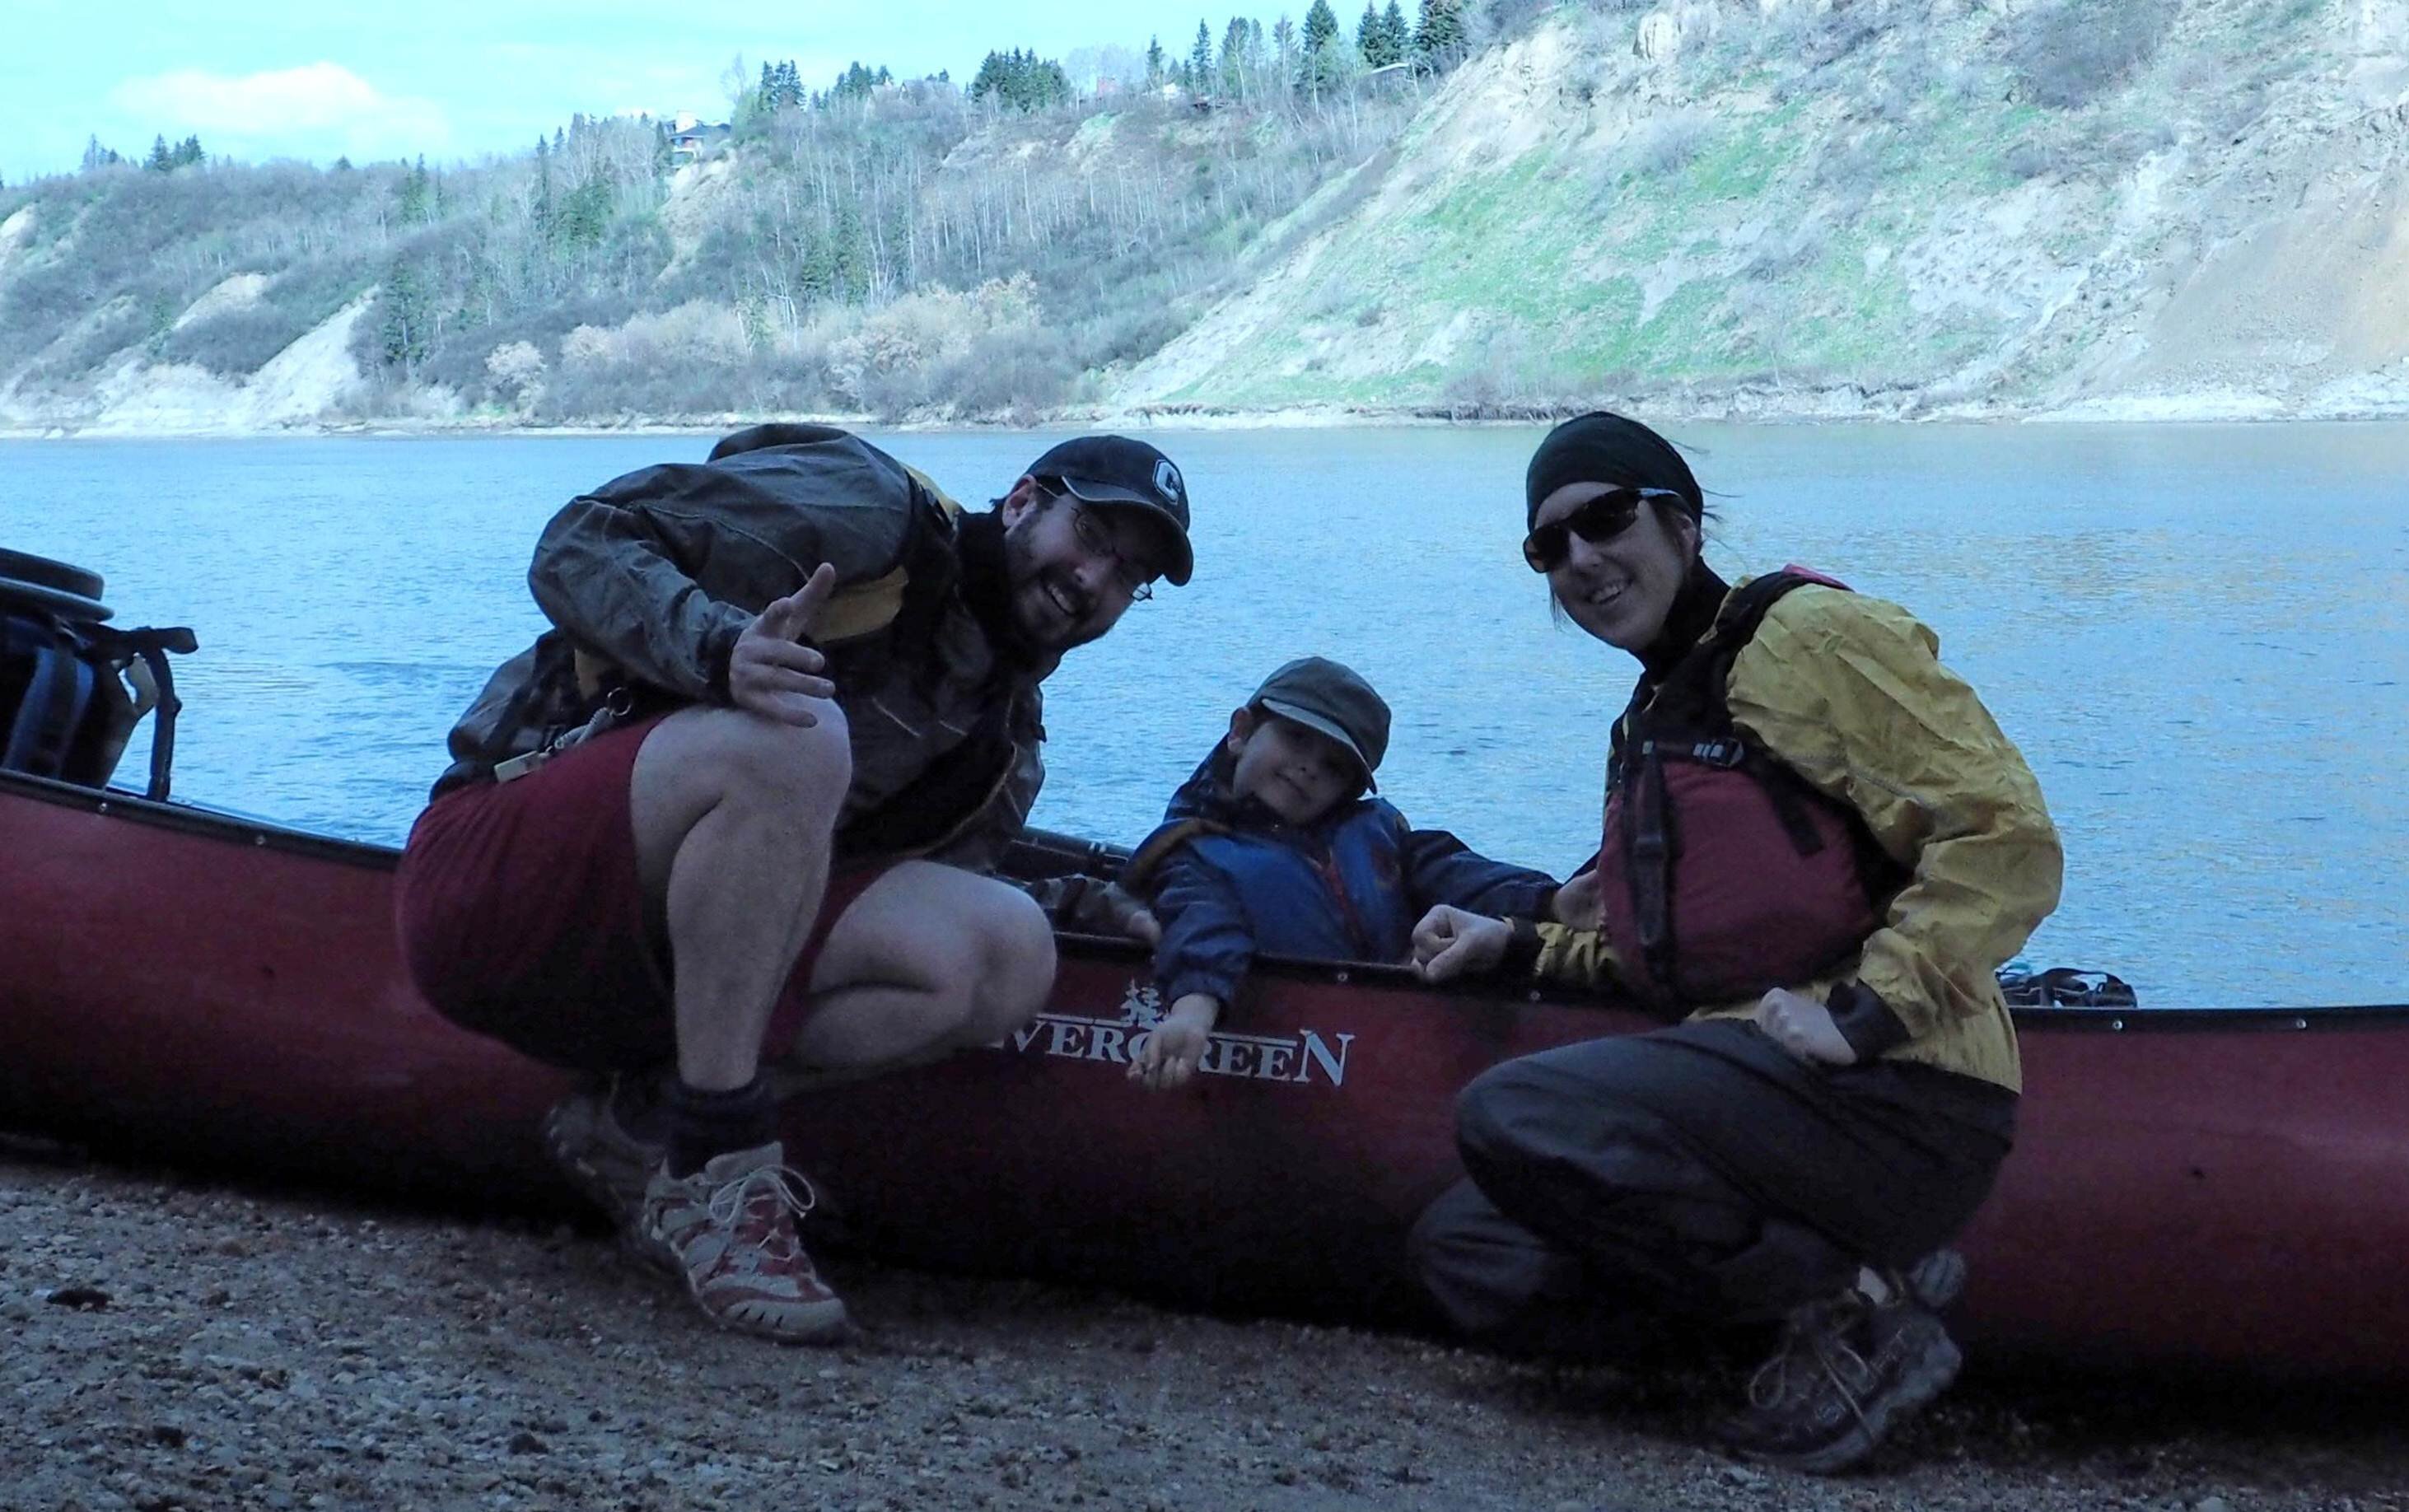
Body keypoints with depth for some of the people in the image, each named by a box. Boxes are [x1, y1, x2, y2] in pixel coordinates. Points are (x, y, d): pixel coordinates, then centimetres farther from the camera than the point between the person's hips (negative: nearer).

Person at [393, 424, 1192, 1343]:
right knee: (792, 739, -34)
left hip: (648, 952, 7)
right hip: (485, 877, -6)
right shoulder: (868, 507, -5)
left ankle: (639, 1119, -11)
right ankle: (713, 1174, -29)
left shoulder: (1005, 748, 17)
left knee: (1006, 954, -14)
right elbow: (579, 543, -11)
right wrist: (721, 647, -30)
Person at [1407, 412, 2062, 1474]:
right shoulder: (1649, 728, 24)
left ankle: (1850, 1303, -13)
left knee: (1512, 1119, -26)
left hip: (1893, 1094, -10)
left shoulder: (1804, 633, -5)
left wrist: (1863, 1015, -20)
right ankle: (1849, 1263, 0)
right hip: (1753, 1083, 10)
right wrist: (1516, 947, 16)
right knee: (1469, 1254, 0)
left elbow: (2006, 838, -14)